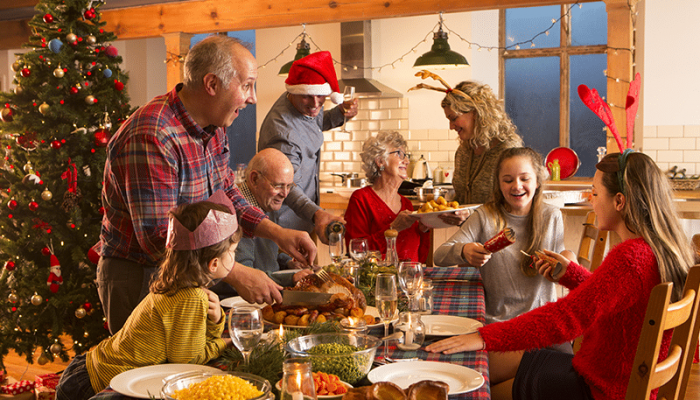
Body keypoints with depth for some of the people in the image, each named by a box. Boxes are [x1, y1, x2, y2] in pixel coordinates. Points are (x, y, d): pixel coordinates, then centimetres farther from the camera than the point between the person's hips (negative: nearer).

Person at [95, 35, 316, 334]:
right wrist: (236, 275, -31)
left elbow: (226, 195, 14)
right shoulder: (151, 138, -28)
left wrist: (278, 233, -1)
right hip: (138, 279, -9)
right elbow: (158, 238, -31)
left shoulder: (212, 127, 3)